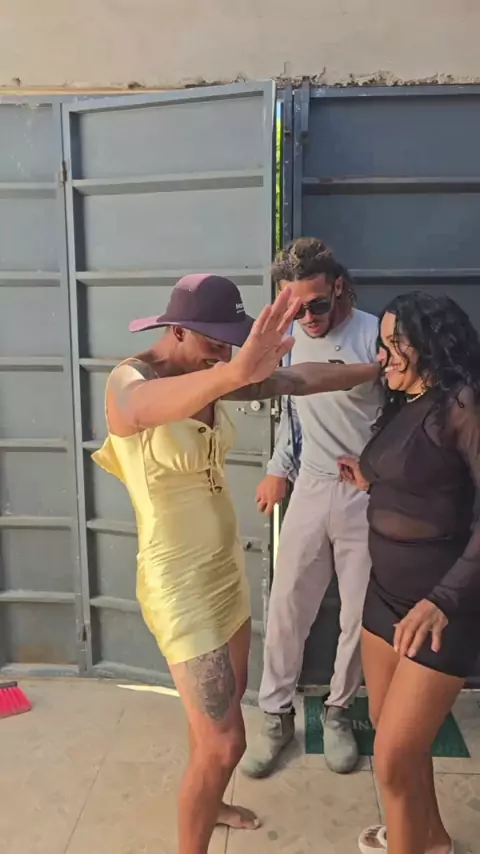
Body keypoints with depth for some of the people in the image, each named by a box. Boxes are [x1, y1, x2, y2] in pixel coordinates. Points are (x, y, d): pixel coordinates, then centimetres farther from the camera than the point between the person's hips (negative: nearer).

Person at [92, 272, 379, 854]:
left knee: (227, 700, 26)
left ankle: (205, 804, 53)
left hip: (226, 571, 8)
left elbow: (298, 379, 3)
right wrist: (233, 373, -66)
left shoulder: (205, 378, 1)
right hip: (180, 585, -8)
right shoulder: (128, 382, -21)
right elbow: (149, 405, -47)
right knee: (223, 743, -2)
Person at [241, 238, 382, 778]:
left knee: (359, 616, 10)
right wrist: (278, 470, 14)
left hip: (366, 495, -3)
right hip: (309, 490, 4)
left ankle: (338, 711, 33)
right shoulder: (290, 337, 4)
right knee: (286, 608, 7)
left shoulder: (375, 336, -13)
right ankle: (276, 716, 26)